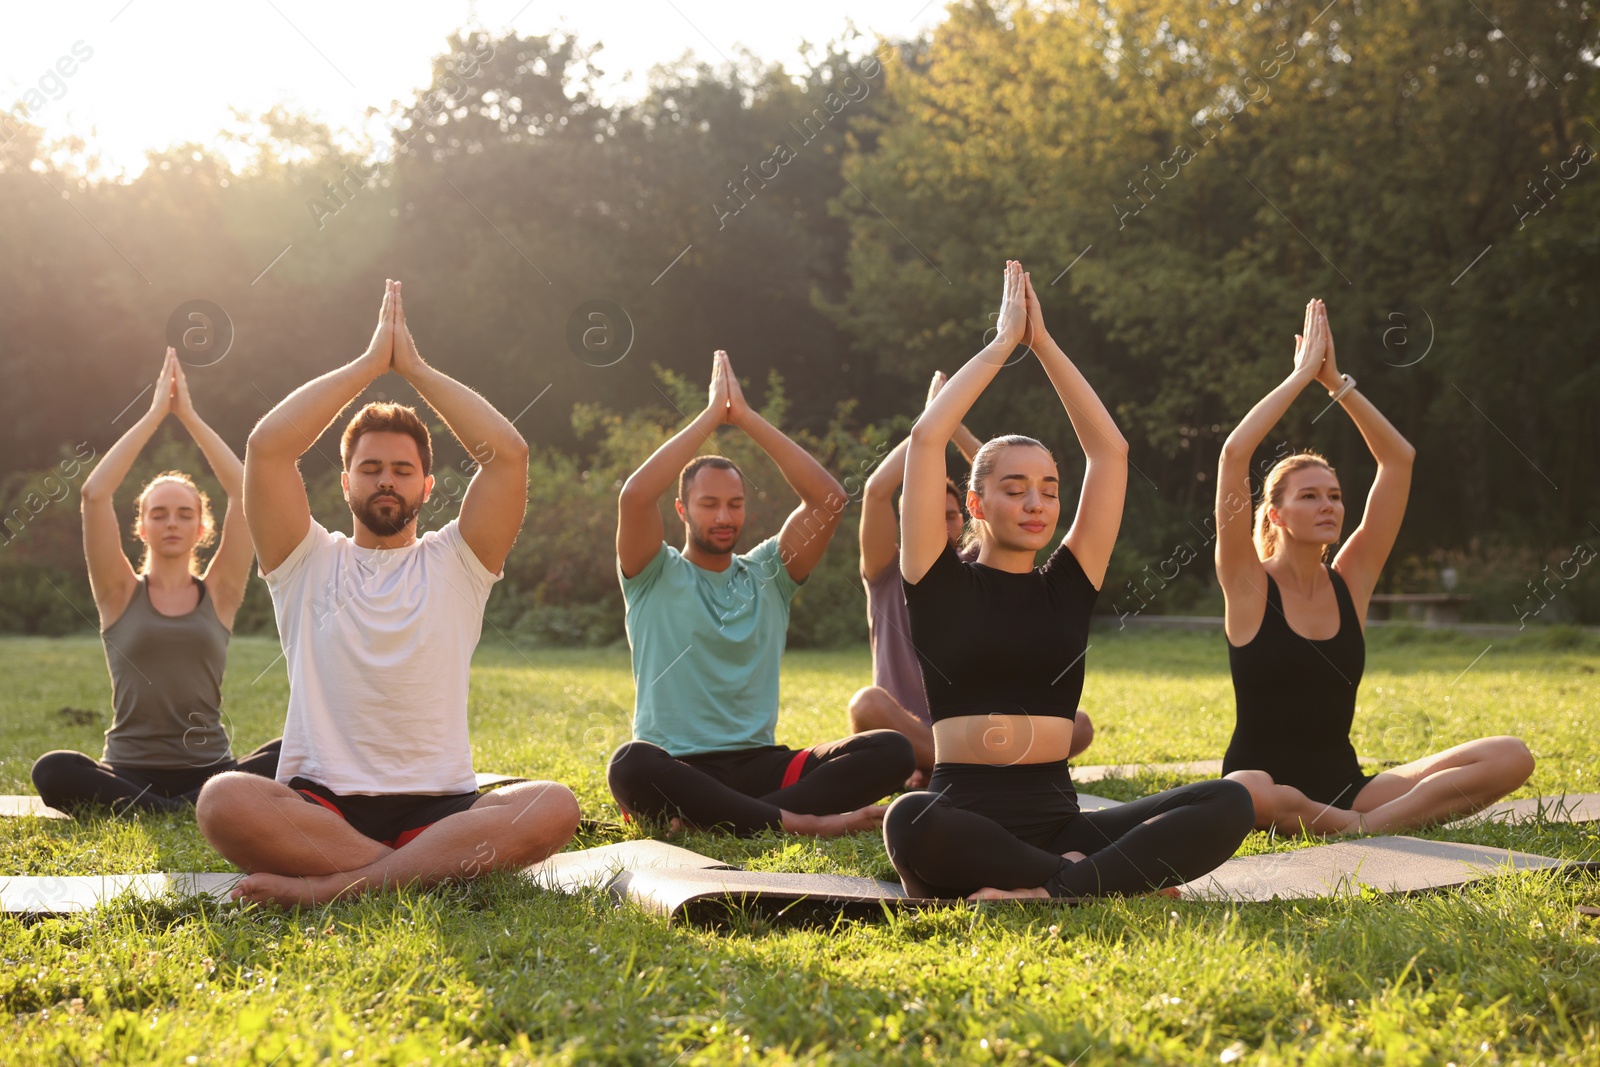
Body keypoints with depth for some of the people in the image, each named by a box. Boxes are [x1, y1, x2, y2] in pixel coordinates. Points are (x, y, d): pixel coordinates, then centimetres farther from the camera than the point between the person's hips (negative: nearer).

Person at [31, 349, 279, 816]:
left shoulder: (219, 593, 11)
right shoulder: (121, 594, 10)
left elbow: (245, 493, 0)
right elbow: (94, 493, -3)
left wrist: (190, 415, 3)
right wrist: (155, 414, 0)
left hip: (209, 770, 1)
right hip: (128, 771, 0)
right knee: (52, 771, -32)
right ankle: (191, 812, -28)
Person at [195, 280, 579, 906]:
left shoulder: (455, 562, 15)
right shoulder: (309, 562, 14)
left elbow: (508, 453, 1)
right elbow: (267, 446, -1)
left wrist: (414, 368, 7)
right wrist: (370, 363, 4)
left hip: (441, 804, 1)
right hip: (318, 804, -1)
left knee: (554, 809, -31)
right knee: (223, 801, -34)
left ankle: (328, 885, -34)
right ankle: (434, 869, -30)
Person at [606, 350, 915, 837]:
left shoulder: (768, 573, 15)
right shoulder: (655, 576, 6)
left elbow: (829, 499, 0)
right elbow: (635, 496, -14)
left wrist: (746, 417, -3)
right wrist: (712, 414, -8)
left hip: (759, 764, 4)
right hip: (674, 770, -4)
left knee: (891, 750, -20)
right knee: (630, 765, -41)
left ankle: (712, 817, -30)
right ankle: (801, 821, -31)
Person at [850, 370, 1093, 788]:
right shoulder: (889, 574, 4)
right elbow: (877, 490, -12)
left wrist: (954, 426, -3)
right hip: (904, 739, -3)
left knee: (1078, 725, -22)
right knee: (867, 704, -37)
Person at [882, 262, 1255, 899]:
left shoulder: (1067, 584, 15)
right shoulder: (942, 585, 6)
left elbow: (1109, 450, 12)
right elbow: (927, 439, -3)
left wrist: (1044, 344, 10)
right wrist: (1004, 343, 5)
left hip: (1058, 817, 4)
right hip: (966, 819, -4)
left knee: (1228, 804, -20)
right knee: (909, 822, -41)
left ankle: (1045, 892, -27)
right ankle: (1091, 877, -24)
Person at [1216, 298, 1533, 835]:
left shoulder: (1351, 581, 8)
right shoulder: (1249, 584, -4)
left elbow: (1399, 458, 7)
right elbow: (1235, 453, -17)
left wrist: (1336, 382, 0)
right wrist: (1302, 373, -9)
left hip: (1345, 786, 5)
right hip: (1269, 783, -5)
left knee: (1511, 757, -13)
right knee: (1244, 794, -43)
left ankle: (1366, 825, -22)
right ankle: (1357, 827, -17)